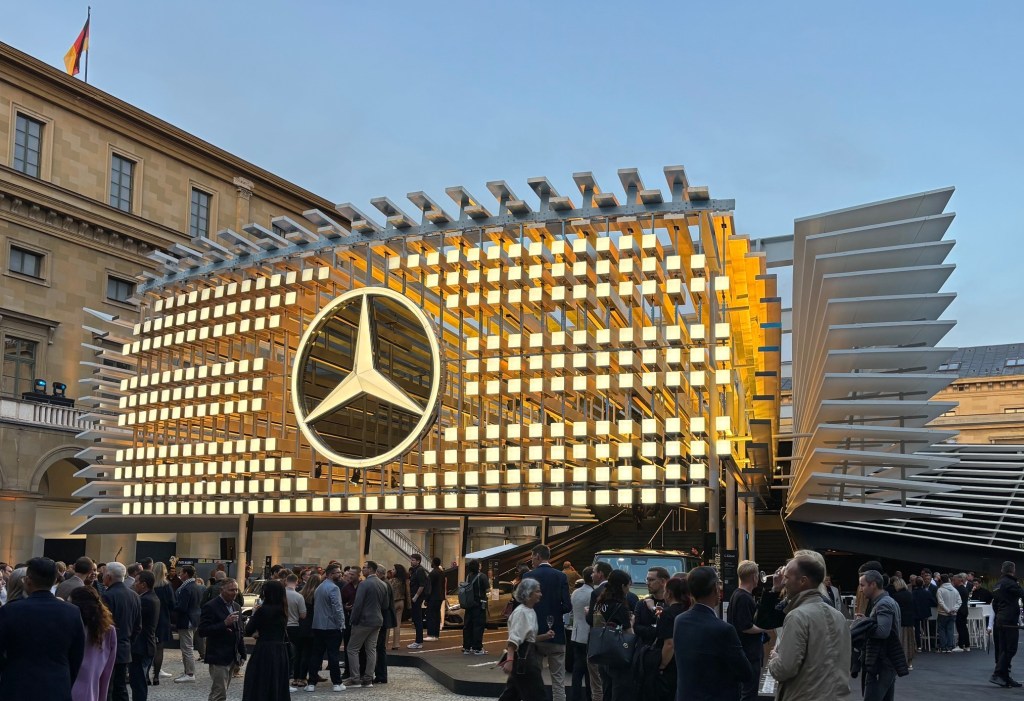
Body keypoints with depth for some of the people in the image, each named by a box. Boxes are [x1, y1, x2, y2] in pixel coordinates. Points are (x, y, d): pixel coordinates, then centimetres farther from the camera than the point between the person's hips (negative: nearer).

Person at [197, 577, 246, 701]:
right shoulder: (211, 607, -11)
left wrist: (242, 654, 14)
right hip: (218, 658, -7)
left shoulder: (236, 607, 12)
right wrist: (224, 623, -25)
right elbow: (201, 631, -17)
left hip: (232, 657, 7)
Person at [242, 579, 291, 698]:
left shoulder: (263, 610, -13)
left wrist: (253, 614, 4)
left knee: (259, 688, 2)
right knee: (277, 687, 13)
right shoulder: (282, 610, 6)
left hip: (264, 652, -6)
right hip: (281, 652, 7)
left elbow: (248, 631, -7)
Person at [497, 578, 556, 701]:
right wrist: (509, 660, -33)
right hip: (521, 656, -10)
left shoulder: (531, 612, 14)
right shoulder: (520, 612, -16)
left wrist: (545, 636, 6)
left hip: (529, 655, 10)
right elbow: (513, 639, -24)